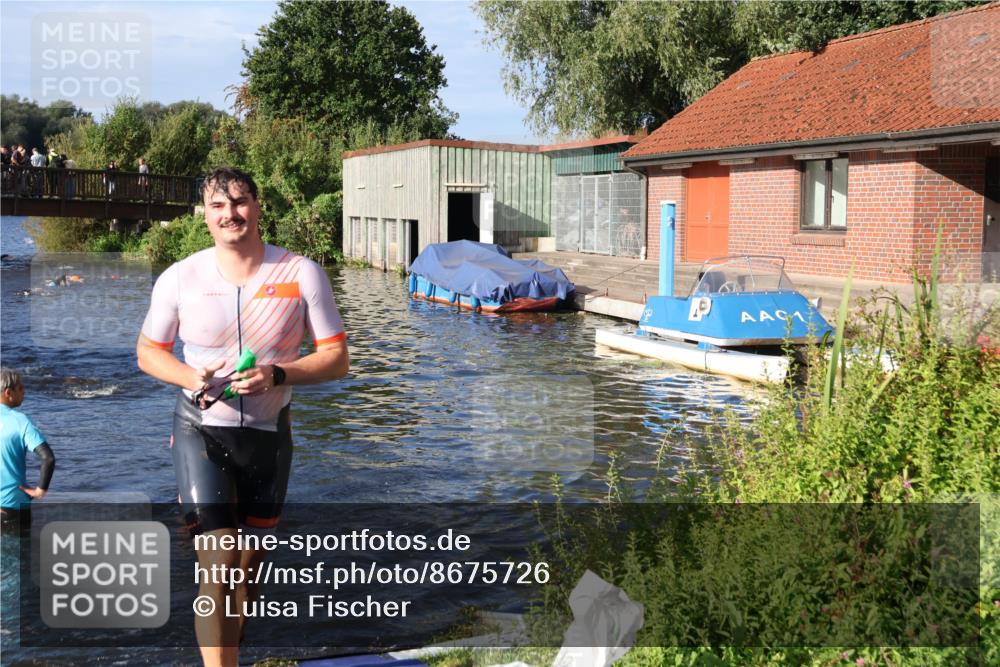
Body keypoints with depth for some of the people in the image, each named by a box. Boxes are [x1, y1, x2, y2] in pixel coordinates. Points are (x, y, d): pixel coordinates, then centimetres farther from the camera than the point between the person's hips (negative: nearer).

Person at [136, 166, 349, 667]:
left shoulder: (302, 274, -9)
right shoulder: (179, 279, -8)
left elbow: (336, 358, -7)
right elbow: (148, 351, 5)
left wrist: (277, 375, -24)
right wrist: (189, 377, -16)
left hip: (268, 432, 2)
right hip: (200, 429, -2)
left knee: (250, 564, 16)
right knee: (219, 561, -14)